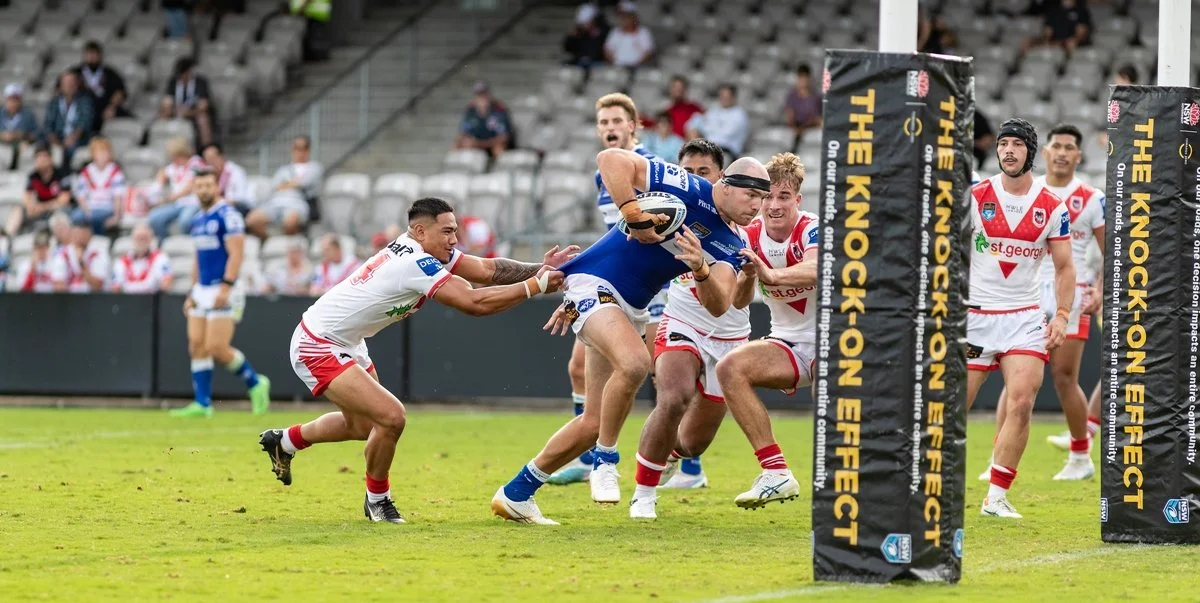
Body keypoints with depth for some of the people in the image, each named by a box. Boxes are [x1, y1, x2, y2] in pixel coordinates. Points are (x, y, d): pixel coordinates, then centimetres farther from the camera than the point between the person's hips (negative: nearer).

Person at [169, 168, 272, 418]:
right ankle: (202, 404, 3)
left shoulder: (227, 216, -10)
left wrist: (225, 288, -23)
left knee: (217, 347, -12)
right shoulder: (198, 220, 16)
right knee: (197, 346, 1)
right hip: (202, 290, 8)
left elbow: (236, 254, -16)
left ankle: (255, 383, 8)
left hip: (224, 291, -8)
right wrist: (193, 293, 20)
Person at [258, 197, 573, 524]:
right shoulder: (415, 263, -29)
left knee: (363, 426, 25)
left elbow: (487, 269, -6)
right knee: (391, 416, -20)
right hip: (318, 347, -11)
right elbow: (475, 303, -32)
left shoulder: (426, 251, -1)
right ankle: (377, 499, 4)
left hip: (346, 345, 11)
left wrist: (540, 268, -18)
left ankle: (285, 441, 47)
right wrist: (535, 285, -27)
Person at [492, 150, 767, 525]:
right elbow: (610, 159, -21)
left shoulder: (730, 246, 6)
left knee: (595, 422, 6)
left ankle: (516, 493, 21)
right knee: (635, 363, -36)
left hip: (631, 310, 8)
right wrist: (634, 215, -28)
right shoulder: (686, 190, -15)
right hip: (595, 284, -8)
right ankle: (605, 461, -17)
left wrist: (701, 270, -22)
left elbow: (717, 306, -4)